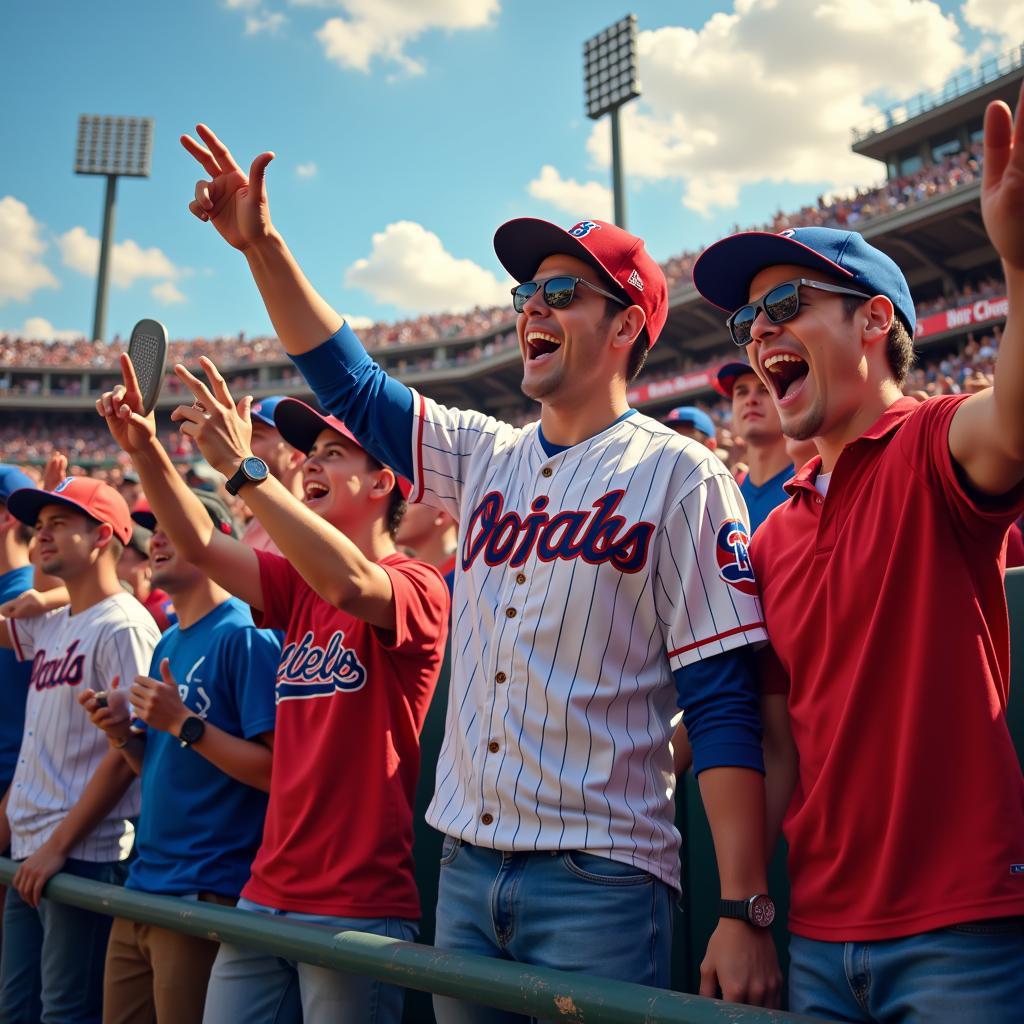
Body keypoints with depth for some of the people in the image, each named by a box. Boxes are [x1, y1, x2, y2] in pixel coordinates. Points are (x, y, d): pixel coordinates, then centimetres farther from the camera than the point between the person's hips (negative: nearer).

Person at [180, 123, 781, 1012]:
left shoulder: (679, 474, -8)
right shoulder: (484, 456, 10)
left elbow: (724, 704, -12)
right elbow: (352, 385, 16)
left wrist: (743, 911, -16)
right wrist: (261, 245, 7)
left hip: (600, 880, -6)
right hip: (465, 865, 6)